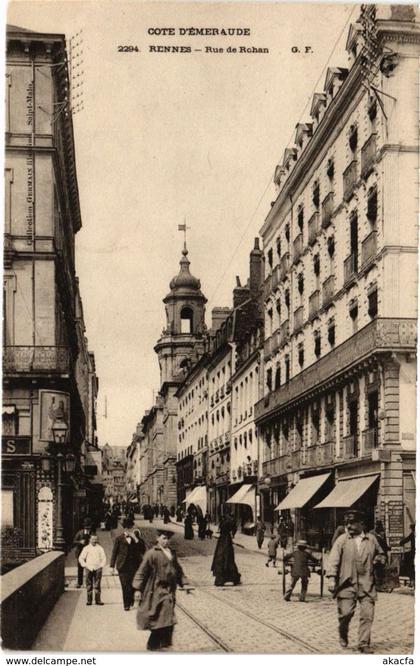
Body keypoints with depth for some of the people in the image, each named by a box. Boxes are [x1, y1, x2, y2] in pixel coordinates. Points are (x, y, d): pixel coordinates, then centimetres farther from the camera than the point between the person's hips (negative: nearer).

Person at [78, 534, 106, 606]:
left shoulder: (100, 548, 7)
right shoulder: (86, 548, 5)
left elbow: (104, 558, 9)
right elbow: (81, 558, 6)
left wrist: (101, 565, -1)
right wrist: (85, 565, -2)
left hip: (98, 569, 0)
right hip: (89, 569, 0)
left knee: (97, 585, -1)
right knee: (89, 586, 0)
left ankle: (98, 600, 2)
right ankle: (89, 600, 5)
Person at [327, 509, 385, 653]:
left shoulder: (371, 539, 9)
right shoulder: (342, 540, 1)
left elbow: (380, 554, 26)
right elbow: (333, 560, -5)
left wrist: (379, 559, 3)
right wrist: (331, 578, -15)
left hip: (366, 583, 2)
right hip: (347, 583, -2)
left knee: (367, 614, -4)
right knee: (346, 612, -2)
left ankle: (364, 644, 7)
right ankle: (343, 634, 28)